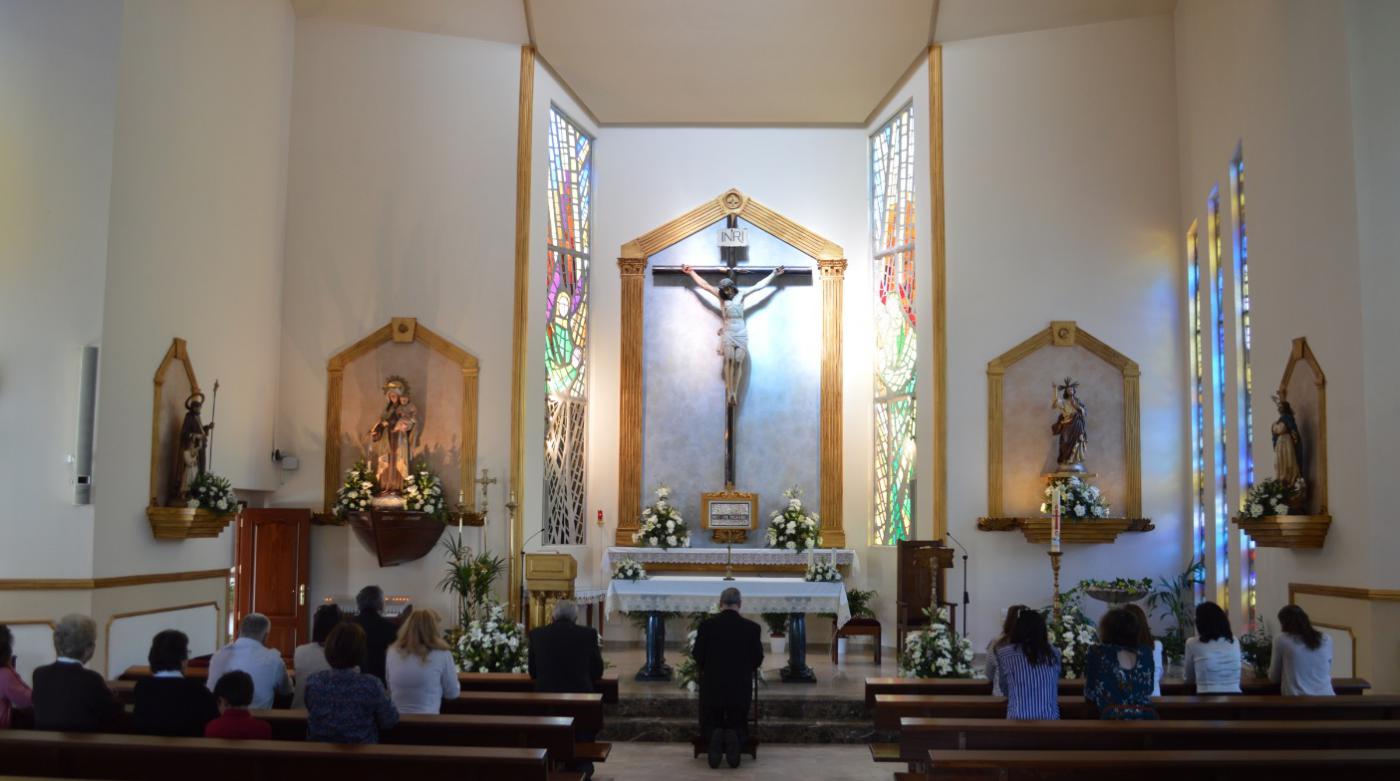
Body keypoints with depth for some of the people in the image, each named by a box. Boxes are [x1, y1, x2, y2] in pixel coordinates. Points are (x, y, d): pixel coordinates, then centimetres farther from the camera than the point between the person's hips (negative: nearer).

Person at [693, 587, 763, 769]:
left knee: (710, 726, 19)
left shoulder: (707, 625, -7)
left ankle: (715, 736, -17)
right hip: (741, 687, 0)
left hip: (712, 686, 0)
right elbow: (758, 659, 1)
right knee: (738, 726, 19)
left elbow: (698, 656, -3)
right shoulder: (752, 627, -6)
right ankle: (733, 737, -17)